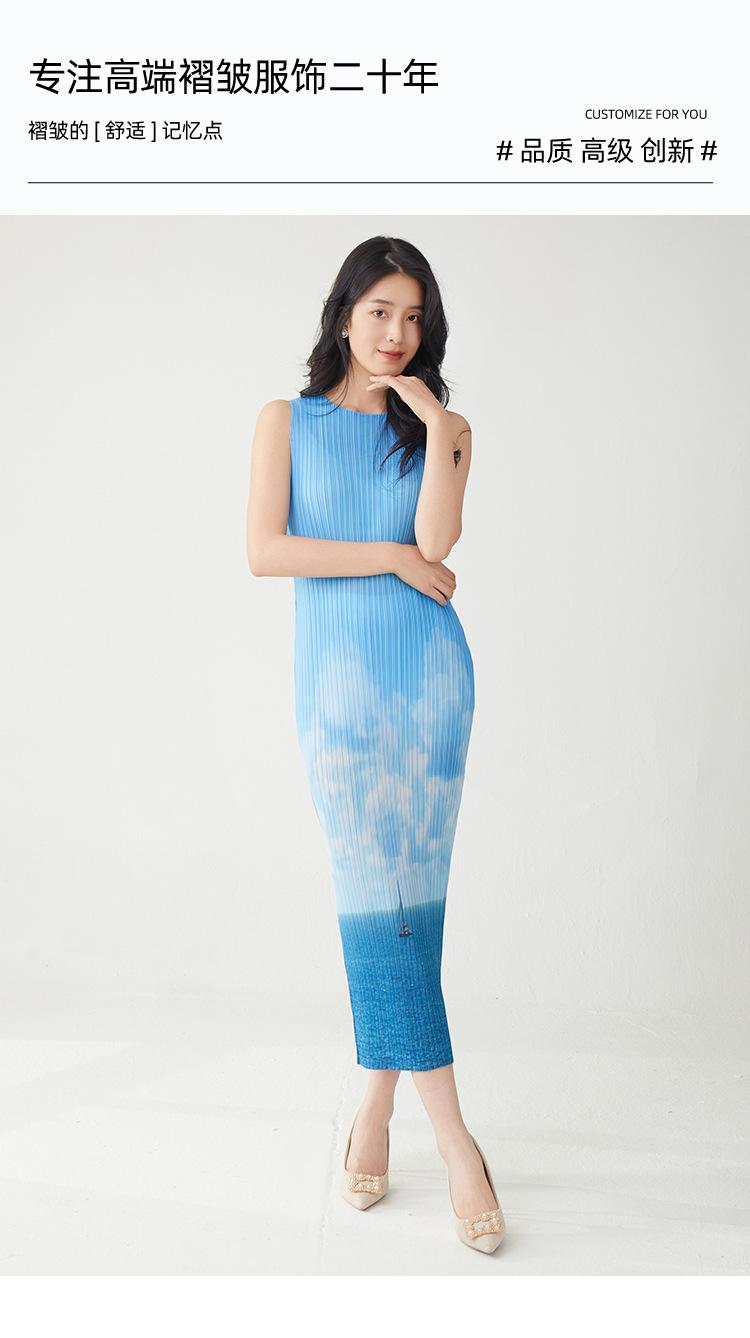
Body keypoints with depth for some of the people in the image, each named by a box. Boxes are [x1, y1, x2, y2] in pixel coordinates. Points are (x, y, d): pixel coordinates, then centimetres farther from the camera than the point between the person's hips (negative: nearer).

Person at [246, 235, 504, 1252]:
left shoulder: (442, 428, 12)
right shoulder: (287, 420, 9)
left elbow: (435, 542, -7)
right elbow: (264, 551, -5)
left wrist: (436, 422, -6)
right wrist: (393, 559, -6)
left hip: (429, 670, 2)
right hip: (337, 676, -1)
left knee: (411, 892, 2)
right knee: (375, 892, -4)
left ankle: (379, 1104, 17)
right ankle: (452, 1136, 6)